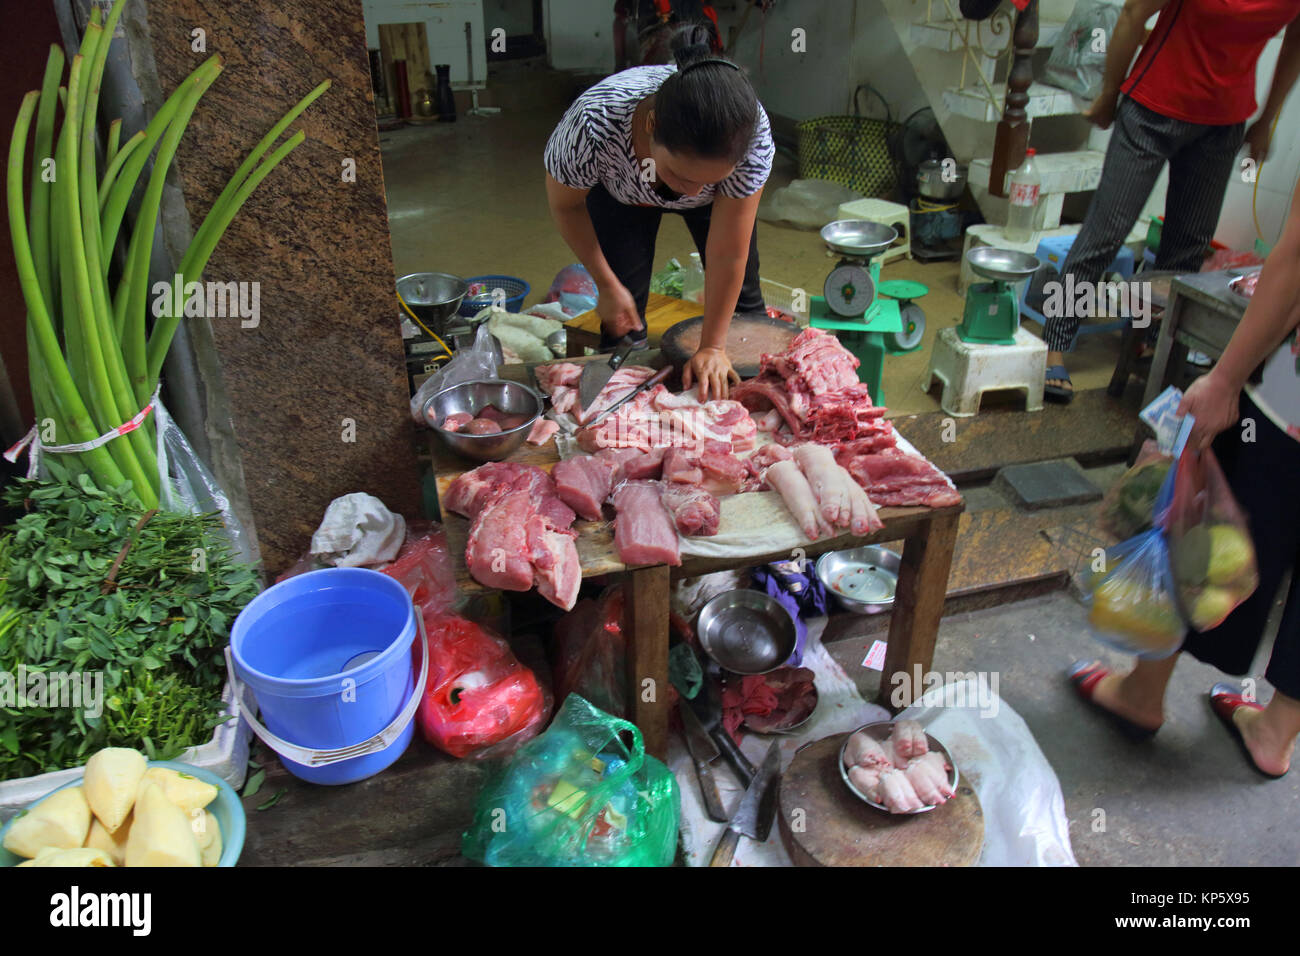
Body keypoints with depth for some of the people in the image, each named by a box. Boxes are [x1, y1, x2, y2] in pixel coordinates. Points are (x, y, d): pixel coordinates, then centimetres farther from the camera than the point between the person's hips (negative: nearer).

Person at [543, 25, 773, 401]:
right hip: (620, 192, 0)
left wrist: (712, 347, -26)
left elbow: (727, 254, -32)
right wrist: (607, 285, -17)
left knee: (741, 298, 5)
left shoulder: (753, 134, -42)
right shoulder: (593, 125, -43)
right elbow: (565, 204, -20)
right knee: (623, 319, -9)